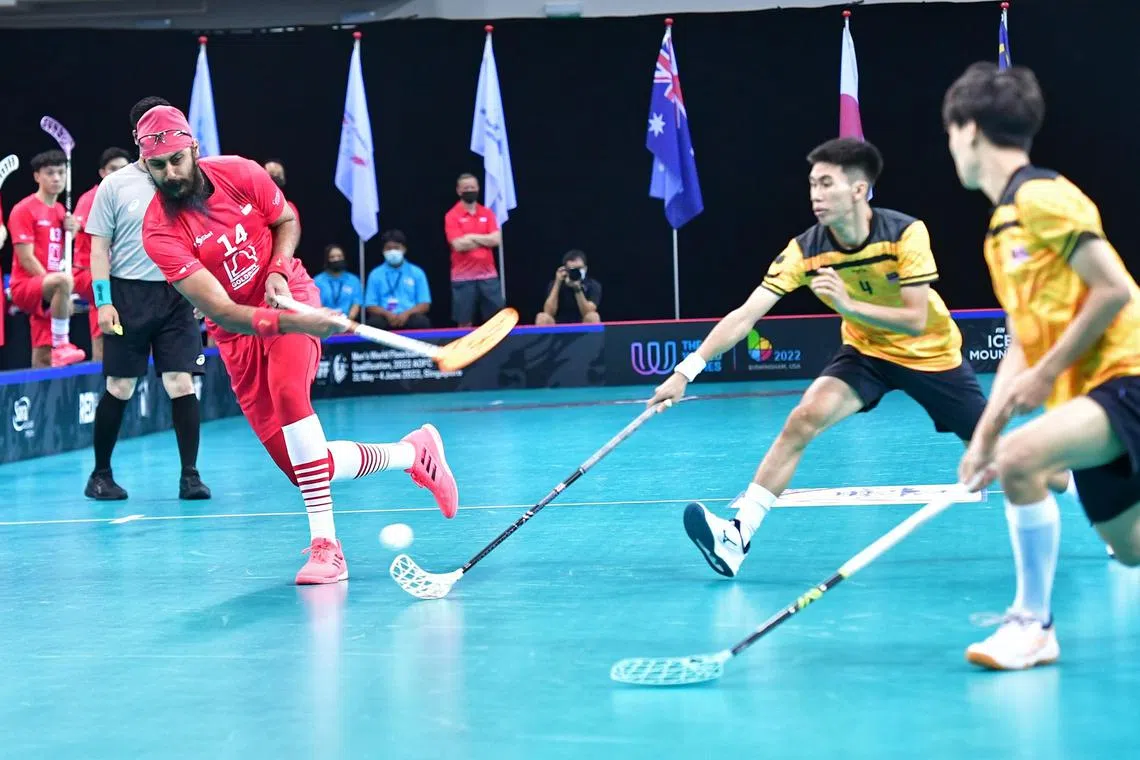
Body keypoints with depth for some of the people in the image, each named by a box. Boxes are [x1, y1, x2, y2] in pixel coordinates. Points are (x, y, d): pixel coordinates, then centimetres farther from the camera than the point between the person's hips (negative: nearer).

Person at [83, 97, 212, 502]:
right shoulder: (115, 184, 2)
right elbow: (99, 246, 3)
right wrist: (103, 301, -6)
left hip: (177, 295, 1)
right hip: (128, 295, -1)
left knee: (182, 384, -6)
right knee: (118, 388, 2)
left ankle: (190, 475, 1)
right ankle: (100, 475, 15)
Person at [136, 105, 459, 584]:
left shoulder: (239, 174, -12)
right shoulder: (159, 231, -19)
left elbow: (286, 221, 8)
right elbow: (221, 311, -26)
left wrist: (278, 270, -13)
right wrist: (294, 323, -39)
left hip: (289, 297, -1)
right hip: (237, 329, 1)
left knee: (287, 390, -34)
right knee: (301, 468, -4)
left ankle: (324, 544, -33)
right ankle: (414, 452, 21)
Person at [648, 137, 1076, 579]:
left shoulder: (905, 234, -27)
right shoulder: (805, 250, -21)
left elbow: (916, 321, -28)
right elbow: (745, 315, -25)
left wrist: (849, 304, -42)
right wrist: (686, 371, -34)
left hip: (931, 354, -2)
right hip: (866, 351, 2)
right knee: (804, 418, -23)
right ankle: (738, 535, -25)